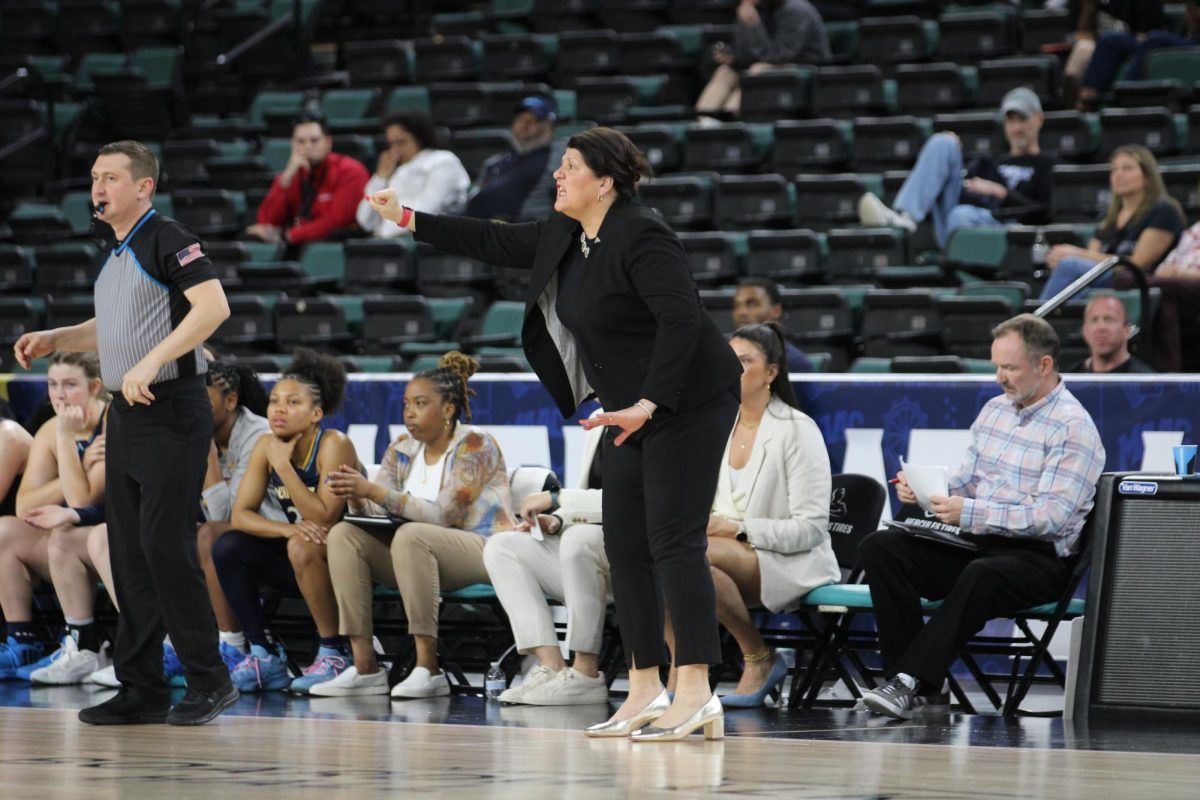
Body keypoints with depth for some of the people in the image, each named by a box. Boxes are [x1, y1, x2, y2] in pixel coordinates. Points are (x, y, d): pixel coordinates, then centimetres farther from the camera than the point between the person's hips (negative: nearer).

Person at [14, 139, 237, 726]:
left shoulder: (167, 240, -10)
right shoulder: (117, 255, 17)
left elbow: (213, 306, -23)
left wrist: (151, 363, -27)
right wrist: (53, 340, 17)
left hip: (172, 413, -9)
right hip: (125, 416, 9)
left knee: (165, 546, -13)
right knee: (128, 552, 7)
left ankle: (209, 682, -4)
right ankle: (141, 689, 11)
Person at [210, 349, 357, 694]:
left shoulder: (333, 445, -18)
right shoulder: (265, 446, -1)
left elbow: (324, 519, -26)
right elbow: (240, 515, -8)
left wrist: (283, 465, -26)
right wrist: (285, 528, -26)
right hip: (299, 563, 6)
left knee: (303, 546, -36)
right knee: (227, 547, -14)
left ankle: (333, 654, -22)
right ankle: (265, 656, -9)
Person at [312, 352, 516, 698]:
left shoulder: (474, 445, -12)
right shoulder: (403, 449, 9)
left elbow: (443, 514, -23)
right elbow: (375, 512, 3)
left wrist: (374, 490, -29)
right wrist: (356, 498, -22)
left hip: (483, 551, -7)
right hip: (420, 553, 7)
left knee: (411, 535, -35)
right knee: (343, 534, -13)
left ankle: (428, 668, -35)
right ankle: (364, 666, -21)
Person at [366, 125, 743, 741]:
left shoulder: (641, 238, -20)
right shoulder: (563, 236, 9)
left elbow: (681, 319, -28)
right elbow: (493, 243, 19)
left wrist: (648, 404, -32)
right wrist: (406, 220, 19)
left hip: (687, 404, -10)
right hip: (634, 411, 10)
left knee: (674, 542, -13)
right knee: (624, 546, 7)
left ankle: (696, 693, -14)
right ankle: (645, 690, 12)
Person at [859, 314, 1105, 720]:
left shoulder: (1073, 427, -9)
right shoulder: (995, 409, 16)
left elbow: (1052, 517, -18)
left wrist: (970, 513, -25)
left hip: (1038, 557, -8)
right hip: (977, 544, 8)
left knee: (982, 574, -41)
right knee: (879, 547, -15)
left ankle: (911, 680, -38)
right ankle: (919, 686, -23)